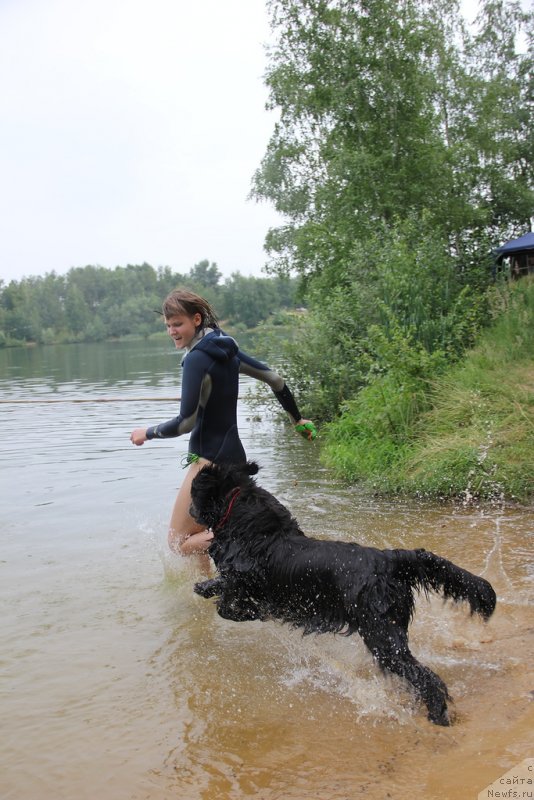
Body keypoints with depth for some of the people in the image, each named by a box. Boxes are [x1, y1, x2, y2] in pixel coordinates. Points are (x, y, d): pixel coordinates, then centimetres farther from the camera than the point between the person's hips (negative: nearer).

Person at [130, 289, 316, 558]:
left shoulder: (197, 359, -18)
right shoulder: (226, 349, 7)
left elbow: (186, 422, -20)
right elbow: (275, 379, 13)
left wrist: (147, 433, -3)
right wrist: (297, 419, 25)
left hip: (211, 459, -9)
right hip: (232, 454, 9)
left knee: (179, 541, -1)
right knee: (198, 534, 20)